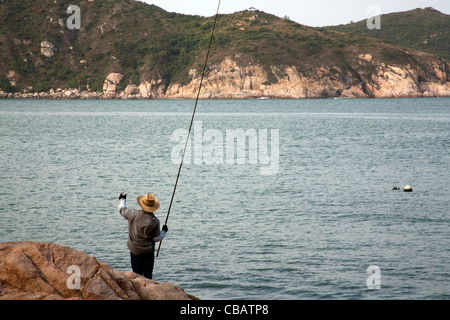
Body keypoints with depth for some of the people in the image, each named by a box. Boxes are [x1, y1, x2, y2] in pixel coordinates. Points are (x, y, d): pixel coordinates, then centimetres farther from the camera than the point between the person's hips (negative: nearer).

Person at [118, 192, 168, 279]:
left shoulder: (133, 214, -11)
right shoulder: (155, 221, -15)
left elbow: (122, 209, 10)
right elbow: (157, 238, -7)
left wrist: (122, 200, 30)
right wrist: (164, 231, 12)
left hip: (134, 250, 2)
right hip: (148, 251, -2)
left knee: (137, 273, 10)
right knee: (148, 274, 8)